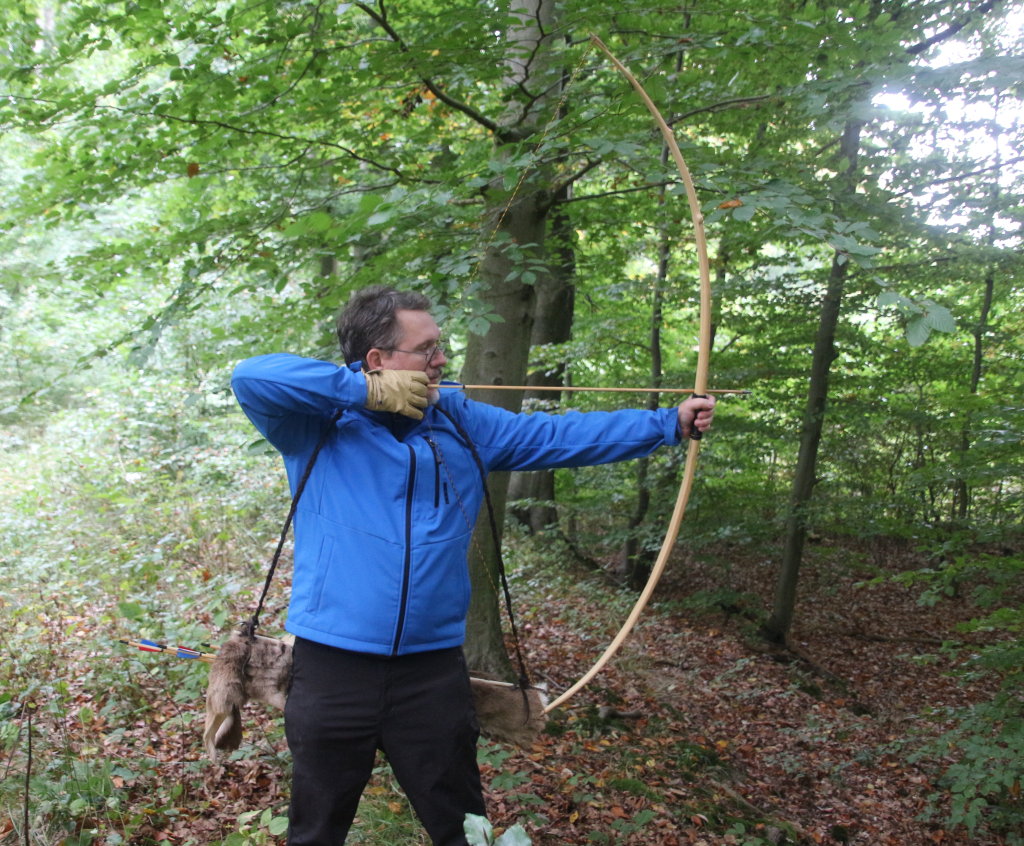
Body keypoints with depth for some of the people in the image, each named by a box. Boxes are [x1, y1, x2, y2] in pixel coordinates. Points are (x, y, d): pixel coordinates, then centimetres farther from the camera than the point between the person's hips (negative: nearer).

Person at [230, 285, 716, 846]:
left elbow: (560, 436, 8)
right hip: (333, 667, -3)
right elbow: (250, 375, -21)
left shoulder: (460, 422, 7)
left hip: (432, 668, 3)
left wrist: (668, 424, 6)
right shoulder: (317, 422, -5)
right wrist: (364, 389, -19)